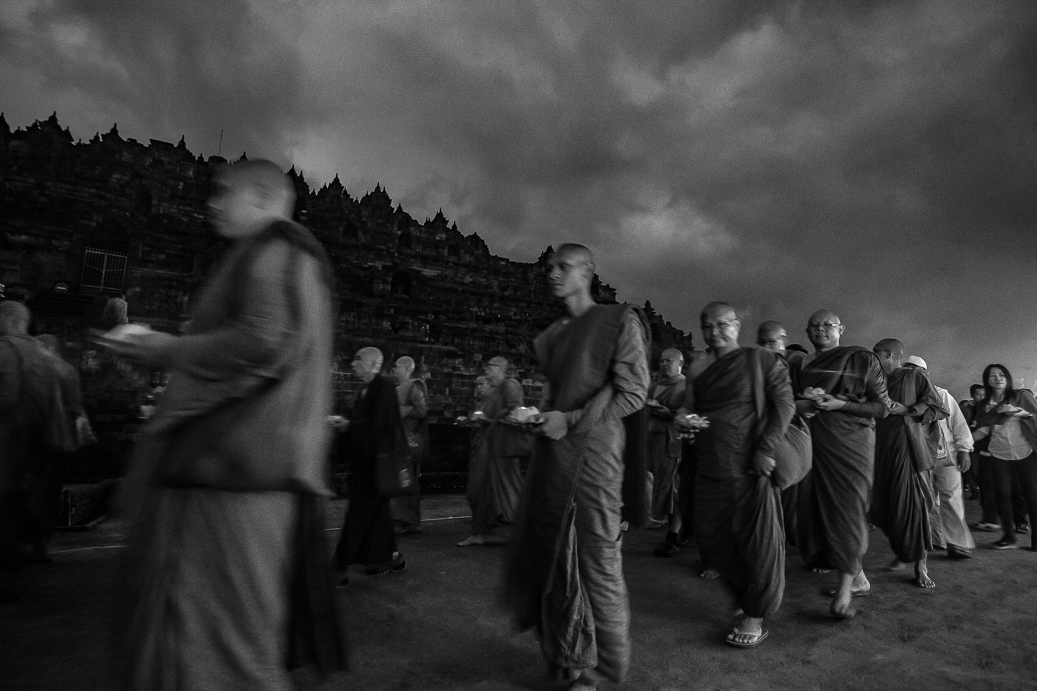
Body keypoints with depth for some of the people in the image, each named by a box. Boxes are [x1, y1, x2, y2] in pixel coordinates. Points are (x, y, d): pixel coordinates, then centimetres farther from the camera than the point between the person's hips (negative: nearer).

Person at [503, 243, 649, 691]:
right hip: (552, 453, 7)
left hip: (592, 450, -6)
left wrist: (570, 421, -13)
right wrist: (532, 415, 9)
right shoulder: (552, 334, 18)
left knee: (597, 562, 2)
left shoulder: (619, 320, -2)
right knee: (552, 557, 11)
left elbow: (633, 393, -8)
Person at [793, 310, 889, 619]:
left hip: (850, 440, -5)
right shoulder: (801, 365, 14)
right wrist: (797, 405, -3)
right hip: (812, 442, 5)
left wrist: (839, 404, -16)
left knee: (847, 507, -10)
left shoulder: (862, 359, 0)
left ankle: (845, 585, -4)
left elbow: (882, 407, -2)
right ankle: (859, 578, 20)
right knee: (816, 507, 4)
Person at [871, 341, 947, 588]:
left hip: (910, 449, -6)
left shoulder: (914, 376, 0)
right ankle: (901, 554, 23)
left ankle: (921, 565, 4)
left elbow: (939, 409, -5)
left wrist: (906, 410, -14)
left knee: (912, 504, -7)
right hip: (884, 450, 6)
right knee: (883, 506, 4)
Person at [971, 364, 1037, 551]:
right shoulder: (986, 404, 4)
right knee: (1002, 494, -1)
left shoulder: (1021, 395, -1)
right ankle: (1009, 536, 11)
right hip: (1000, 455, 2)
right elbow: (983, 430, 1)